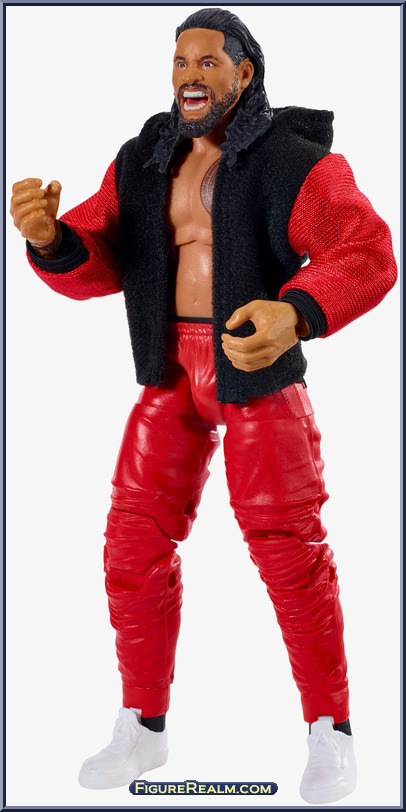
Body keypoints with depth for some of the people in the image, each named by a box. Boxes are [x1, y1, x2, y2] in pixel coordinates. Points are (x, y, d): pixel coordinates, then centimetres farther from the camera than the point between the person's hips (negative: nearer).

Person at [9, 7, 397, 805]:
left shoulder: (293, 160, -12)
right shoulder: (145, 162, 5)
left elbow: (367, 256, -21)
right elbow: (92, 264, 0)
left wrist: (295, 316, -41)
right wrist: (46, 235, -24)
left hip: (258, 365, -5)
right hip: (173, 370, 5)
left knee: (288, 546, -7)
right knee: (136, 540, 1)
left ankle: (330, 731, 8)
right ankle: (142, 727, 15)